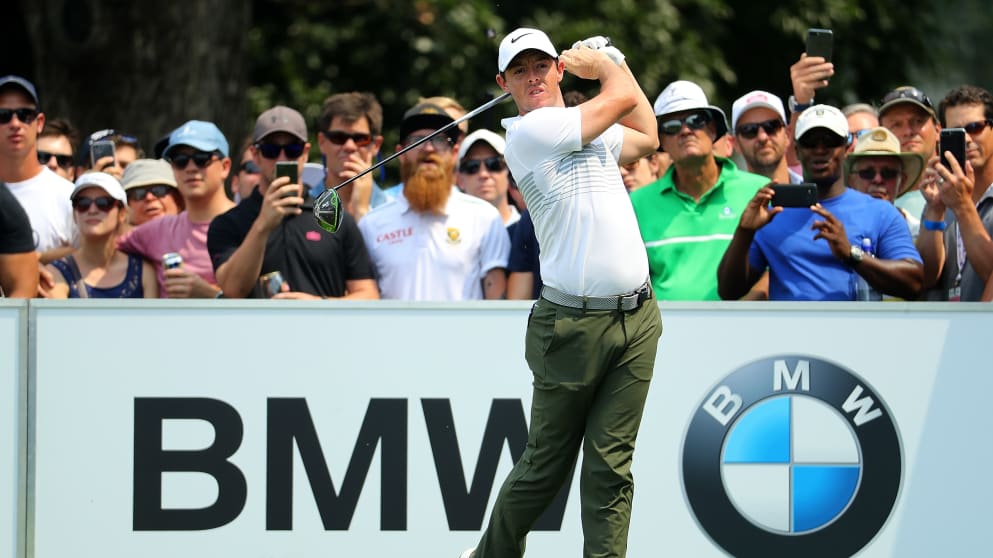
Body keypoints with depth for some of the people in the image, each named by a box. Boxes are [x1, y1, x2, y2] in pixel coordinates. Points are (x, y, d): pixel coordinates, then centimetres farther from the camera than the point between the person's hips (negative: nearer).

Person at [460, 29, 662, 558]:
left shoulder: (594, 132, 17)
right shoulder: (530, 133, -9)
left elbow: (646, 135, 39)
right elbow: (622, 96, -5)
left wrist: (611, 59, 34)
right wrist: (600, 62, 16)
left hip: (637, 317, 6)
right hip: (573, 324, -6)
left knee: (610, 464, 0)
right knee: (546, 464, 4)